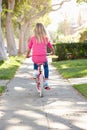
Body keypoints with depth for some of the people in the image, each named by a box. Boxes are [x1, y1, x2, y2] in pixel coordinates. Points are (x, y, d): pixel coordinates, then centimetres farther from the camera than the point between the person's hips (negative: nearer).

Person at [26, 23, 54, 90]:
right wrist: (52, 52, 38)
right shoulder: (46, 38, 6)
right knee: (46, 66, 29)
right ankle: (46, 83, 21)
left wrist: (27, 55, 30)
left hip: (35, 57, 1)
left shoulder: (32, 38, 4)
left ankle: (35, 72, 17)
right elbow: (52, 48, 16)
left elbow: (29, 48, 11)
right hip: (43, 58, -1)